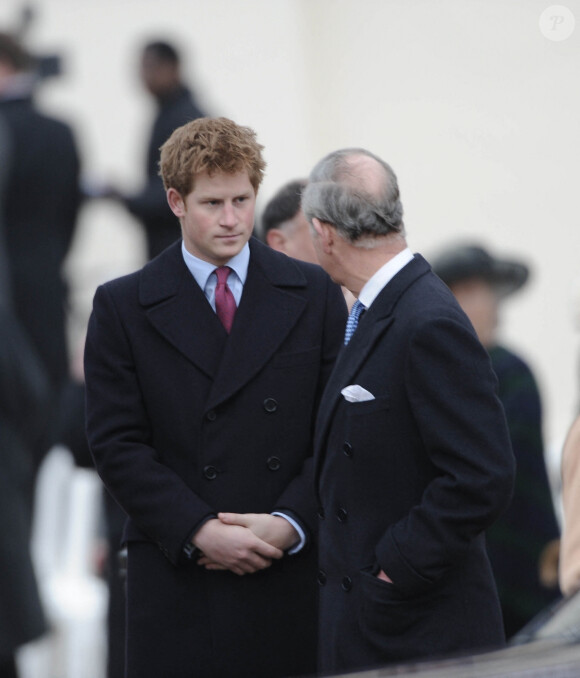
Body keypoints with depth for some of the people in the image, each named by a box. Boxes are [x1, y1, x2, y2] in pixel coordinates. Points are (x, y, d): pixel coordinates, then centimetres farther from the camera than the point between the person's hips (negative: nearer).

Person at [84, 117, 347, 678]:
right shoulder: (123, 307, 5)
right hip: (176, 582, -1)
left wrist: (289, 524, -9)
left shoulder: (314, 296, 9)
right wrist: (199, 532, -12)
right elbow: (118, 445, -1)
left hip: (293, 575, 1)